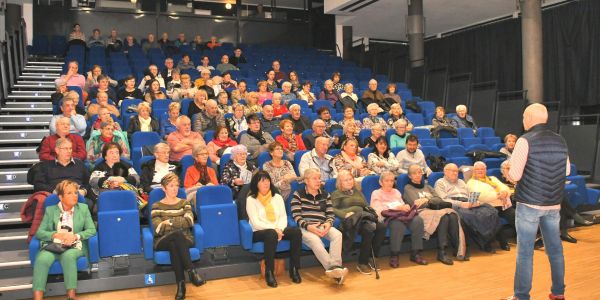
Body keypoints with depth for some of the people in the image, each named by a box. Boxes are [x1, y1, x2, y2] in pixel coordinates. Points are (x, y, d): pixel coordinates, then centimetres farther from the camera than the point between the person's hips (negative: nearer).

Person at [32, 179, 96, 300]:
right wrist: (56, 235, -13)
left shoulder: (83, 208, 14)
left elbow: (92, 230, 5)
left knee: (68, 256, -37)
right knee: (42, 259, -33)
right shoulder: (50, 210, 14)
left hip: (75, 246, -1)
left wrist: (75, 236, -12)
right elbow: (39, 232, 6)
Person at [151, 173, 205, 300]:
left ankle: (181, 284, -42)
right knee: (177, 234, -37)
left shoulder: (184, 203, 16)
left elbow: (189, 221, -4)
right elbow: (158, 229, -6)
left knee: (174, 245, -37)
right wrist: (179, 224, -6)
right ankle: (191, 271, -42)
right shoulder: (156, 206, 10)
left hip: (185, 239, 1)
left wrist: (169, 221, -7)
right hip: (163, 241, -1)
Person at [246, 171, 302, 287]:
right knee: (271, 234, -40)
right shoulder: (251, 199, 0)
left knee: (296, 231, -25)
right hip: (259, 232, -4)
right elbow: (256, 223, -9)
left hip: (278, 230, 5)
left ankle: (294, 269, -19)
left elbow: (283, 217, 7)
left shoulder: (277, 197, 15)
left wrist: (280, 229, -14)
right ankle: (269, 272, -32)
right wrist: (274, 229, -20)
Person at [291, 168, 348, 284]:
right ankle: (333, 267, -48)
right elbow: (296, 216, -3)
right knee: (315, 240, -37)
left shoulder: (325, 195, 19)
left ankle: (335, 266, -44)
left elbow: (330, 214, 13)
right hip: (305, 227, -4)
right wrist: (308, 226, -20)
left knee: (337, 234, -29)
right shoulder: (298, 194, 6)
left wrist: (328, 223, -11)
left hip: (322, 226, 4)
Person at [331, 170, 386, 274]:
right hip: (352, 219, -5)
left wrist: (371, 213, 5)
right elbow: (333, 209, 0)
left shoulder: (357, 192, 33)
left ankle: (370, 257, -16)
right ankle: (362, 263, -22)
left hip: (365, 217, 6)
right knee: (368, 230, -35)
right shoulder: (336, 194, 16)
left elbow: (366, 205, 27)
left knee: (381, 227, -26)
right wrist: (345, 214, -16)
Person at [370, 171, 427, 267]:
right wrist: (397, 207, -9)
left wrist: (406, 207, -1)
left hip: (402, 215, 5)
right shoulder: (376, 193, 12)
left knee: (418, 220, -29)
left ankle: (415, 253, -23)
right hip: (387, 217, -5)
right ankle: (394, 255, -28)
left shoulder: (396, 192, 30)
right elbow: (379, 210, -2)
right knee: (398, 224, -41)